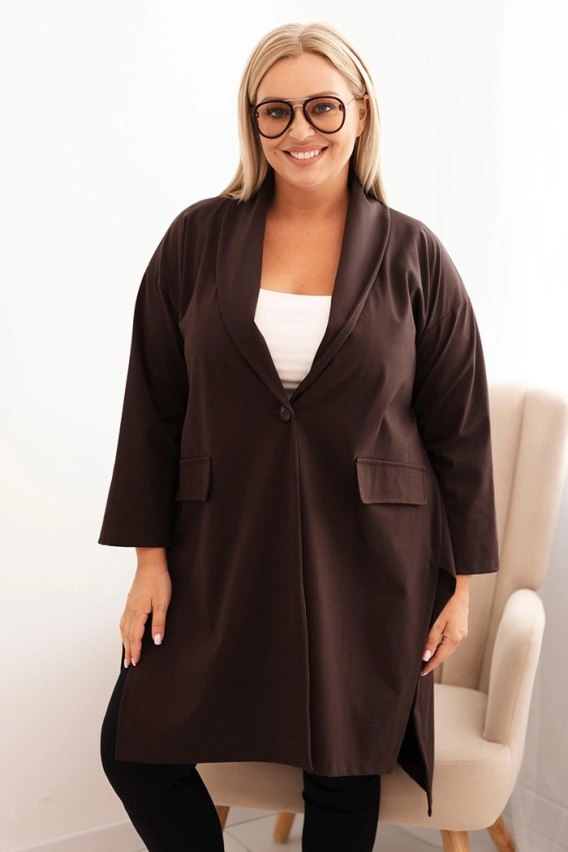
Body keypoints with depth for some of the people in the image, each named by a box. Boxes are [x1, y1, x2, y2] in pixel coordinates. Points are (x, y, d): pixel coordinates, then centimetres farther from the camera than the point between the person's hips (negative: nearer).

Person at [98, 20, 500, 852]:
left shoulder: (414, 256, -4)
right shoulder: (198, 239, -1)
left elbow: (460, 432, 0)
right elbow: (153, 406, 2)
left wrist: (460, 581, 0)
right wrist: (150, 556, -1)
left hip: (366, 564, -1)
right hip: (220, 556, 2)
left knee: (343, 777, 10)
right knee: (135, 750, 4)